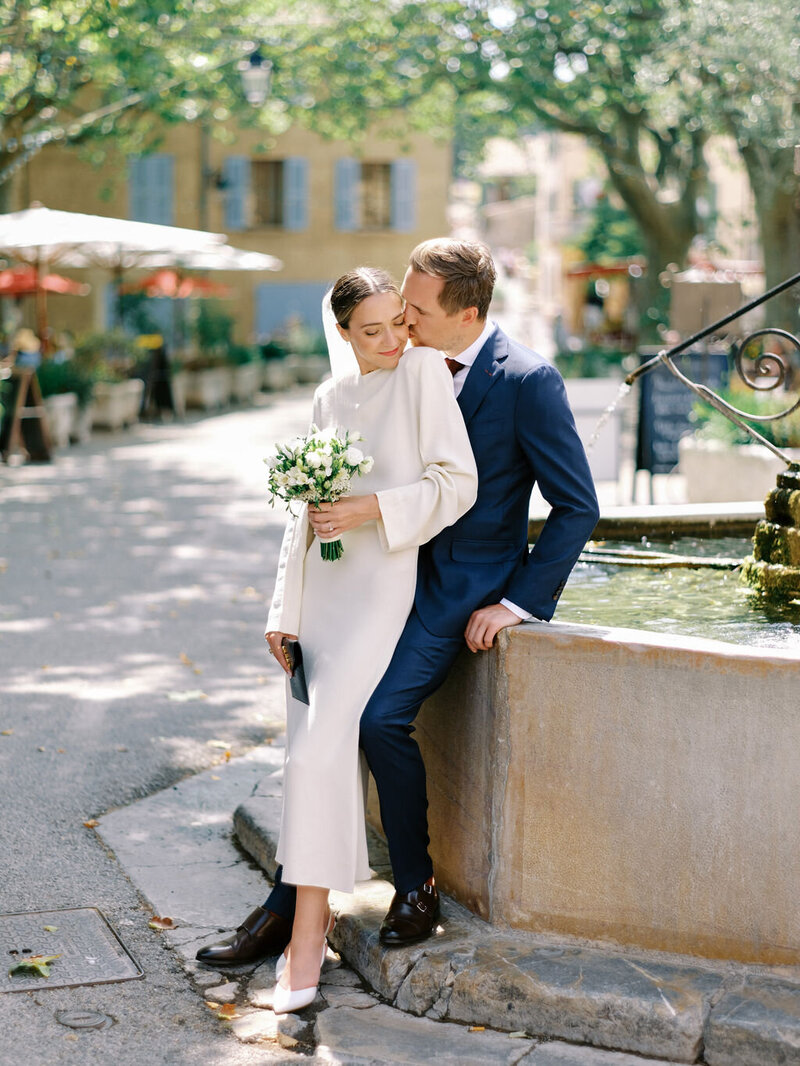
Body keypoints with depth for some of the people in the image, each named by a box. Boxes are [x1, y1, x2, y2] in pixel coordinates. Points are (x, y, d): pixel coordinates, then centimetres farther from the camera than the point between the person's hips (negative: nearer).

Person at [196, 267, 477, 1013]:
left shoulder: (423, 372, -3)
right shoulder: (331, 395, 14)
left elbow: (457, 482, -7)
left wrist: (371, 509, -16)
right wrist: (284, 608, 13)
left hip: (382, 588, -6)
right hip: (321, 588, 6)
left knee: (322, 748, -16)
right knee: (311, 751, 7)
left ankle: (305, 941, -11)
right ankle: (307, 914, 18)